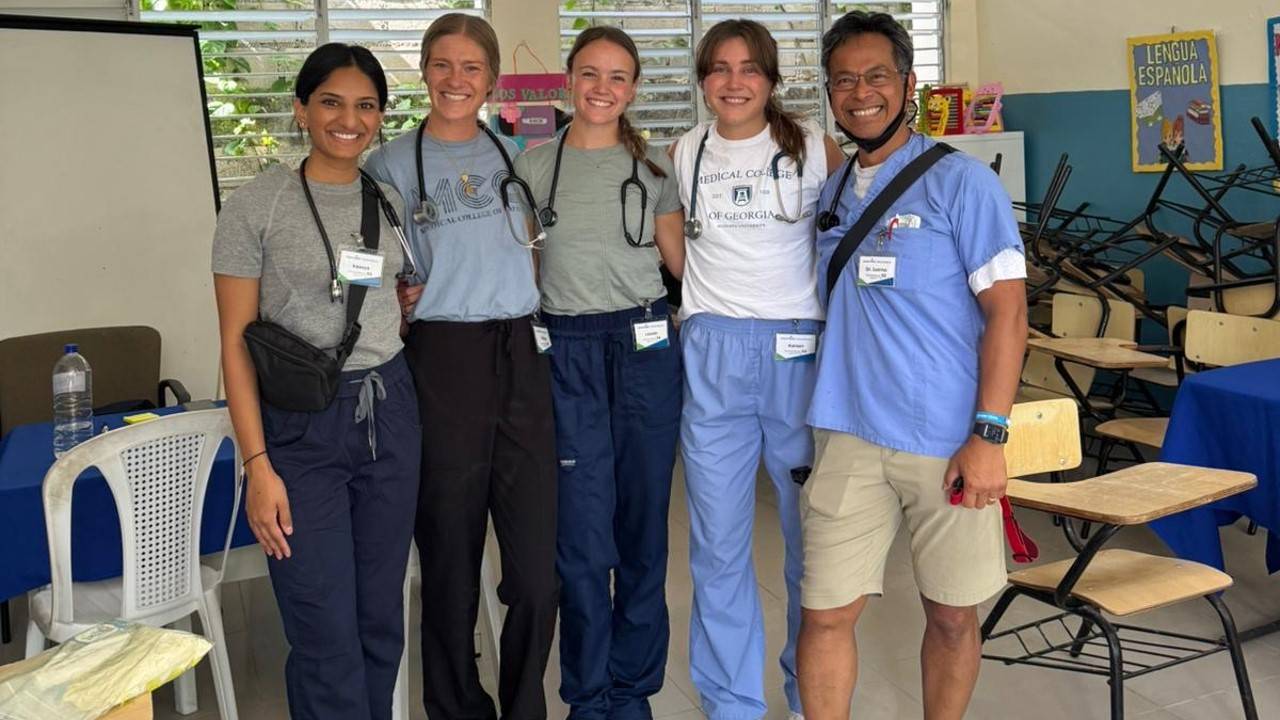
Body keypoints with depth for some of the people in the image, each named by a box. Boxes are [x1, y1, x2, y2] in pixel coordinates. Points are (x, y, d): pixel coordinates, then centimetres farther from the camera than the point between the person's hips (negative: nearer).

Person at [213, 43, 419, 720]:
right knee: (327, 633, -3)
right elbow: (236, 343, -7)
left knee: (382, 619, 10)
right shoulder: (256, 205, -5)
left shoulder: (390, 200, 8)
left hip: (389, 413, 4)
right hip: (300, 425, -4)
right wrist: (258, 466, -13)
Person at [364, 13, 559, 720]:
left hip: (520, 355, 3)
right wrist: (395, 300, -12)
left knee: (536, 556, 1)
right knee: (451, 552, 4)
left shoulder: (512, 153, 12)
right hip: (442, 362, -3)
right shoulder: (391, 163, 3)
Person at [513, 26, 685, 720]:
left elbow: (680, 260, 13)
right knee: (581, 531, 1)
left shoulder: (654, 166, 8)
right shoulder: (532, 164, 6)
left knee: (643, 524, 6)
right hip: (567, 352, -1)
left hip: (645, 345, 1)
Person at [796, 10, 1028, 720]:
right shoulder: (832, 191, 13)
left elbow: (1006, 309, -8)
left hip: (948, 443, -3)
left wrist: (989, 434, -15)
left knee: (952, 615, 9)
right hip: (848, 437, 4)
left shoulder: (960, 181, -4)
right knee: (826, 612, 2)